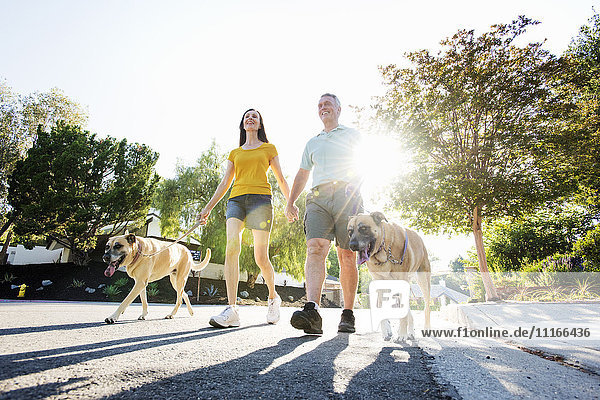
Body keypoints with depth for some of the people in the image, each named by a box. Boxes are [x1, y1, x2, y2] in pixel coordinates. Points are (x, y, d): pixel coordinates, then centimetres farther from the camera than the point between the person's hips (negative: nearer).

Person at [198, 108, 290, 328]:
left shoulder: (269, 148, 18)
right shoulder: (235, 153, 24)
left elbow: (281, 180, 15)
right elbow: (224, 183, 21)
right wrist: (208, 207, 15)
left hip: (260, 199, -2)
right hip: (236, 200, 3)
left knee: (261, 258, -8)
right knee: (232, 247, -21)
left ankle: (273, 297, 19)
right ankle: (231, 310, -20)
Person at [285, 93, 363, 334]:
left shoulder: (352, 135, 19)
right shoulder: (312, 143, 30)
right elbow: (302, 175, 29)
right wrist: (290, 203, 20)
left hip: (347, 195, -2)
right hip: (318, 198, 3)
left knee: (347, 256, -5)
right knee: (315, 248, -19)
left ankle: (348, 314, 3)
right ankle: (312, 309, -30)